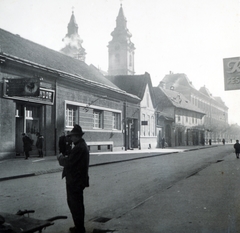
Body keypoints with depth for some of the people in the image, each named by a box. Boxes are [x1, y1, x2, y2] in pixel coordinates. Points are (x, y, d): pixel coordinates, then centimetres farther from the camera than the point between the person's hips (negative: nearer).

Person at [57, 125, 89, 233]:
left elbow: (68, 162, -23)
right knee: (78, 204, 19)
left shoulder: (78, 148, -23)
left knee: (74, 204, -2)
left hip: (74, 181, -11)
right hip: (80, 180, 11)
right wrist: (65, 157, 5)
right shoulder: (83, 145, 10)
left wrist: (61, 158, -5)